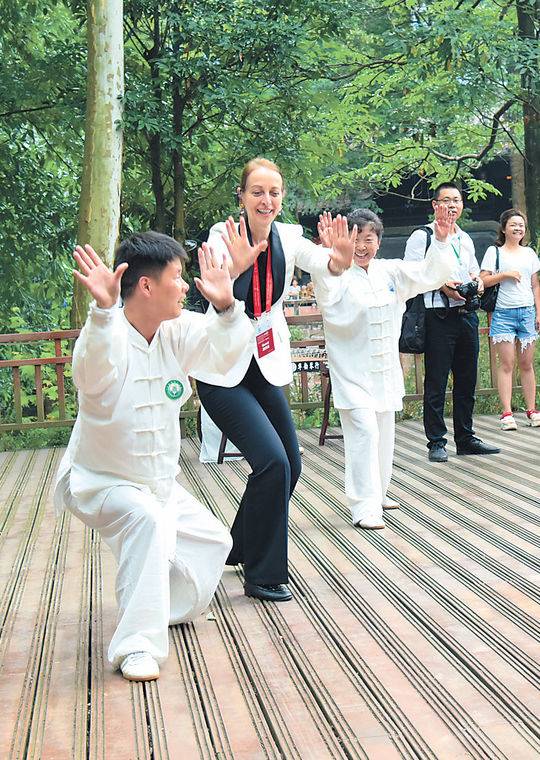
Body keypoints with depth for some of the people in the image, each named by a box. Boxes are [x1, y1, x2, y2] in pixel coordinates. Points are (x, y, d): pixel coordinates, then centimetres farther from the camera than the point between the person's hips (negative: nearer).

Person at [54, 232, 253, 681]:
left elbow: (222, 351, -16)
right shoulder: (110, 338, -29)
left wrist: (226, 306, -34)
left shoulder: (175, 334, -7)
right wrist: (103, 310, -68)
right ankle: (137, 646, -30)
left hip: (159, 482, 8)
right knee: (147, 521, -37)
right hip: (100, 481, -8)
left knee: (212, 540, 18)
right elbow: (93, 369, -50)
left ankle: (167, 608, 42)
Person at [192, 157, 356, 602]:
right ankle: (263, 575, -2)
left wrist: (342, 255, -39)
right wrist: (236, 264, -52)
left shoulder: (288, 237, -3)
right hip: (222, 369, -6)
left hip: (266, 363, 6)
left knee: (289, 466, 11)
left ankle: (244, 548, 35)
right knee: (272, 461, -17)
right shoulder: (223, 236, -16)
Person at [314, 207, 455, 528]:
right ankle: (365, 508, -13)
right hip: (352, 371, -6)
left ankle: (377, 493, 36)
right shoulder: (340, 275, -13)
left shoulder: (390, 272, 4)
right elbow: (325, 284, -36)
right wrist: (333, 261, -58)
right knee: (364, 432, -16)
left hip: (386, 370, 6)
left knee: (384, 434, 17)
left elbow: (431, 275, 5)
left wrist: (441, 241, -12)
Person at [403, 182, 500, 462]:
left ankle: (465, 438, 20)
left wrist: (477, 281, 4)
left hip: (467, 314, 7)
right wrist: (441, 285, -19)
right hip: (439, 316, -7)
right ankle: (436, 443, 3)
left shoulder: (465, 239, 19)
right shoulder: (422, 236, -2)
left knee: (467, 380, 11)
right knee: (436, 383, -3)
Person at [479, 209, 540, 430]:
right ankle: (507, 414, -5)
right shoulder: (494, 252, 2)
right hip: (503, 313, -3)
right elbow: (483, 281, -4)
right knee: (506, 364, -5)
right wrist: (505, 274, -14)